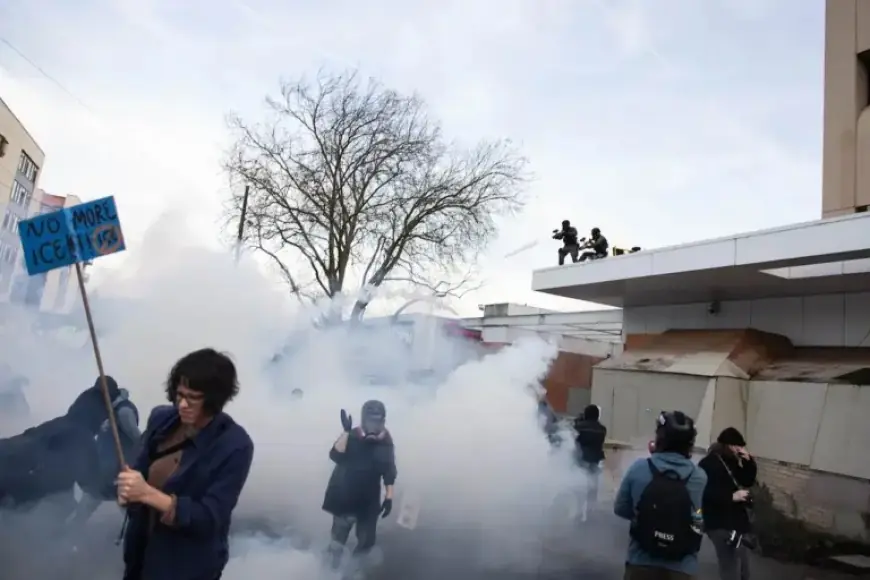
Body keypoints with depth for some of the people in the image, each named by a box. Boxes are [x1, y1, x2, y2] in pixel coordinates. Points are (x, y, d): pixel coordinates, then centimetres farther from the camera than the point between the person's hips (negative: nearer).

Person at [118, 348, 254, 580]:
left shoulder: (235, 446, -24)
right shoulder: (161, 418, -6)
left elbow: (209, 517, -24)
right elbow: (141, 469, 7)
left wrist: (148, 494, -34)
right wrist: (128, 489, -17)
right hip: (143, 547, 6)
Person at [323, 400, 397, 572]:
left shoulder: (386, 443, -6)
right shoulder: (352, 436, -14)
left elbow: (389, 472, 1)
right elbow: (335, 456, -29)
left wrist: (389, 497, -3)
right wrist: (346, 431, -36)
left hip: (369, 500, 2)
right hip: (344, 496, -2)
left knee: (366, 539, 11)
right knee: (339, 534, 3)